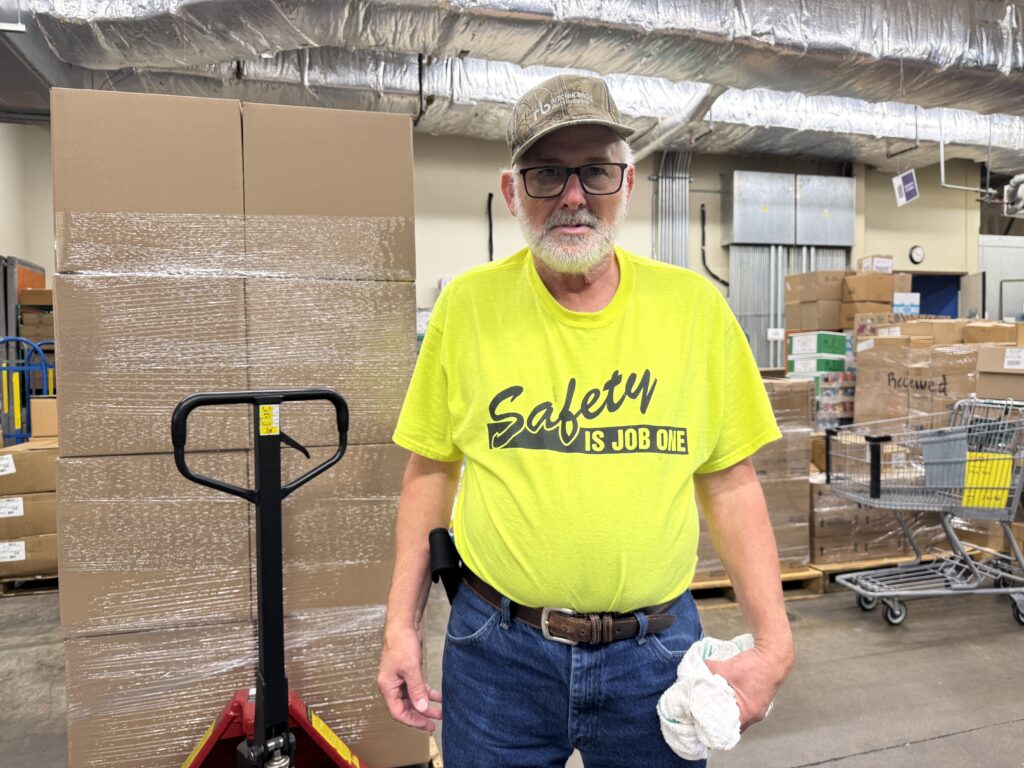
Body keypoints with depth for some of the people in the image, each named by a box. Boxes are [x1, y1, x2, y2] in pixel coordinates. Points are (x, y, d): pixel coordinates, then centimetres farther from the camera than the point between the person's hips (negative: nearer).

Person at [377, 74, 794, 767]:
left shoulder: (696, 305, -5)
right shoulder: (468, 305, -6)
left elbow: (730, 482, 0)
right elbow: (431, 472, 1)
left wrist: (773, 640, -5)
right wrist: (402, 625, 0)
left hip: (655, 648, 1)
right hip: (498, 647, 0)